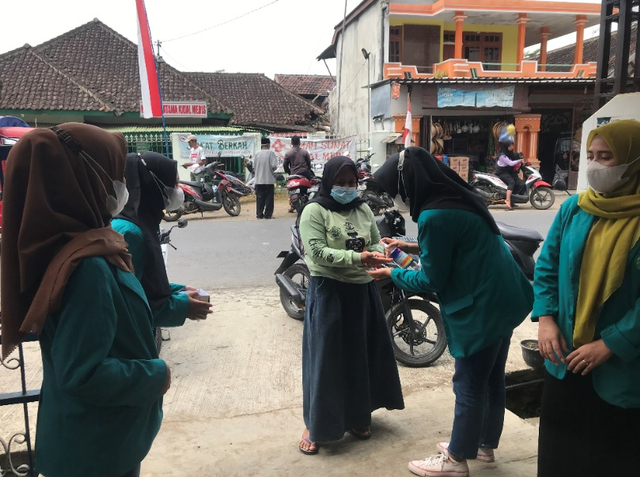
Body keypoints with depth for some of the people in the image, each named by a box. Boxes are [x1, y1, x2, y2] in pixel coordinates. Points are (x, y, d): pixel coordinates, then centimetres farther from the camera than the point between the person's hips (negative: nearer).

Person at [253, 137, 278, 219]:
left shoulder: (257, 154, 4)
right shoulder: (271, 153, -8)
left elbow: (254, 166, 6)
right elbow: (274, 165, -15)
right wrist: (272, 169, 5)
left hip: (259, 180, 4)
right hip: (269, 179, -4)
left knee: (260, 197, 9)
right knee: (269, 197, 3)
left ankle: (259, 214, 11)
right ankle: (268, 214, 2)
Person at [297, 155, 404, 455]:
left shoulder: (363, 210, 11)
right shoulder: (314, 211, -8)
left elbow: (375, 242, 11)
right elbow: (318, 252, -17)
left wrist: (378, 254, -13)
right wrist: (357, 258, -26)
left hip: (363, 290, 6)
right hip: (328, 292, -6)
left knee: (362, 355, 13)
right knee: (326, 358, 0)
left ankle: (357, 416, 31)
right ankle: (315, 425, 14)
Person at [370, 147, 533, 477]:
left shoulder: (434, 216, -24)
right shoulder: (458, 198, 4)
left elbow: (431, 280, -16)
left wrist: (392, 274, -1)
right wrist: (413, 247, 17)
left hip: (480, 308, -9)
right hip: (502, 298, 10)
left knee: (469, 385, 6)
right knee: (492, 379, 21)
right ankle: (485, 444, 38)